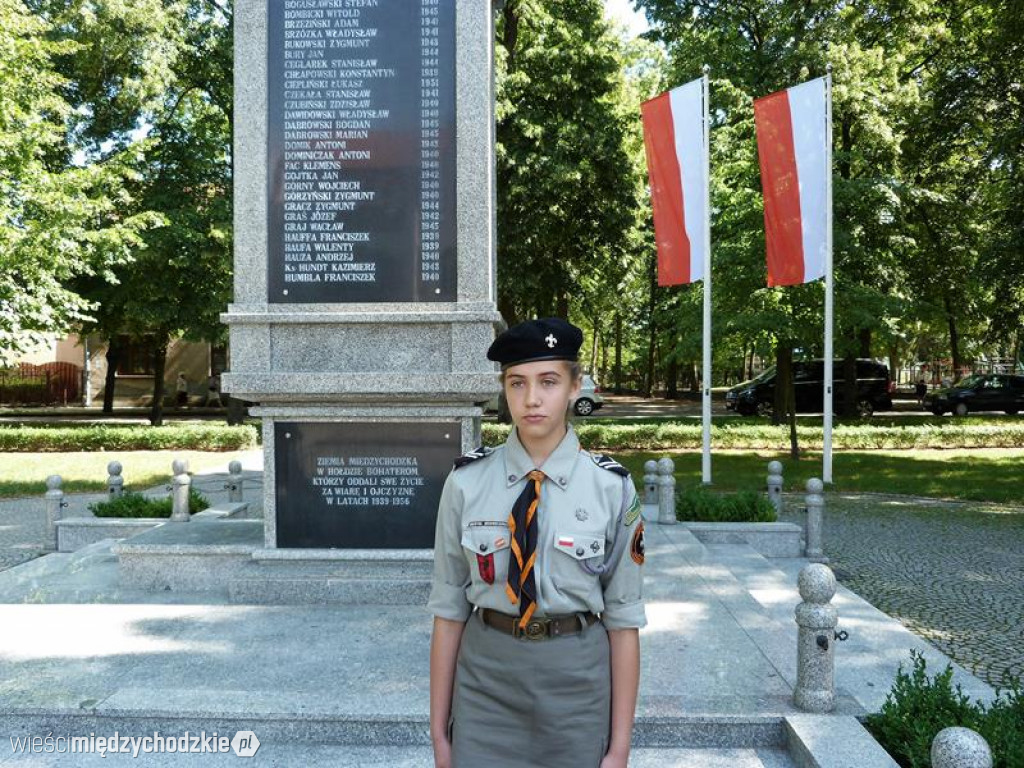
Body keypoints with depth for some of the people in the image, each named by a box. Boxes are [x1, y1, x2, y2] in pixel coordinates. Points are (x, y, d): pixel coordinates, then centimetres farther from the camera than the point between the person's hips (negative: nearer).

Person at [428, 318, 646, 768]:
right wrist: (440, 731, 2)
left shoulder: (611, 488, -9)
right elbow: (449, 612, -2)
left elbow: (623, 621, -4)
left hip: (578, 679, 0)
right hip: (485, 679, 1)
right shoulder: (466, 483, -7)